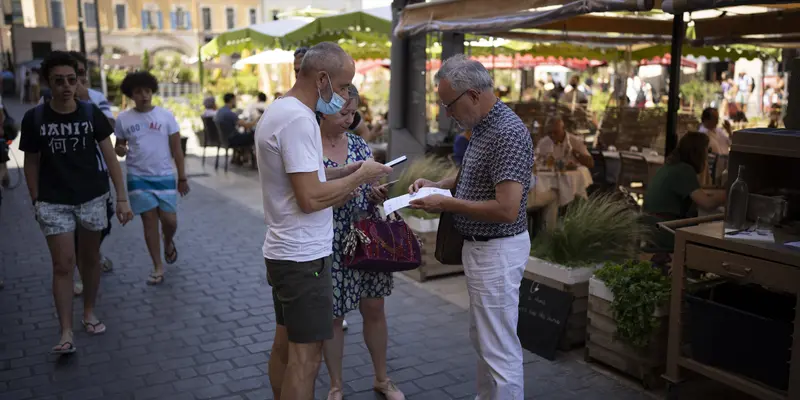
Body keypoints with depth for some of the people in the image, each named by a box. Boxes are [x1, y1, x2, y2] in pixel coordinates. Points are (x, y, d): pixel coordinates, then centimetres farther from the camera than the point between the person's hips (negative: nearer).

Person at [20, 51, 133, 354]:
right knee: (62, 265, -3)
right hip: (53, 203, -1)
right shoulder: (34, 118, -6)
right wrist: (35, 201, 3)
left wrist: (122, 198, -9)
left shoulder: (91, 113, -6)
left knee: (91, 258, 14)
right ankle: (66, 334, 1)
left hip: (93, 198, 1)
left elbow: (109, 157, -5)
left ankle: (89, 313, 33)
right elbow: (31, 162, 4)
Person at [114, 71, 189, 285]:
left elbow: (176, 149, 0)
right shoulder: (123, 119, 0)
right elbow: (118, 146, 10)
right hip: (138, 178, 1)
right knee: (149, 221, 4)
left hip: (165, 176, 0)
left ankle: (168, 242, 34)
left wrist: (182, 178, 0)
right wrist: (119, 150, -15)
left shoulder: (166, 115, -3)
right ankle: (158, 268, 14)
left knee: (169, 220, -3)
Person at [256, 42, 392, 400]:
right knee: (305, 356, -1)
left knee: (285, 344, 19)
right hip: (304, 257, -10)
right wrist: (360, 176, -13)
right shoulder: (298, 119, -21)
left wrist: (342, 172, 9)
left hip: (284, 252, 10)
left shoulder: (279, 110, 11)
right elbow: (311, 198, -25)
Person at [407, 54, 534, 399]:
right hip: (480, 247, 11)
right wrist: (437, 185, 7)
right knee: (482, 338, 22)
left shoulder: (508, 134, -24)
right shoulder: (482, 126, 8)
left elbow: (507, 209, -28)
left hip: (497, 251, -11)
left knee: (499, 346, 1)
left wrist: (447, 204, -20)